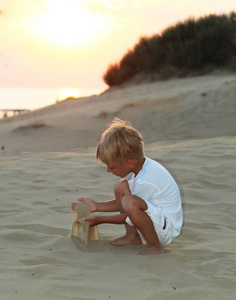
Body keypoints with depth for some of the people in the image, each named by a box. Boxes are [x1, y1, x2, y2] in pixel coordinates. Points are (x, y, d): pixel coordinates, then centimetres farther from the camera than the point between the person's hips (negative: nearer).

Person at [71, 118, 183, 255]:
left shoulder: (147, 182, -27)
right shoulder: (140, 166, 2)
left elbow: (129, 211, -15)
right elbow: (122, 203, 15)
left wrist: (101, 220, -6)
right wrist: (97, 206, 10)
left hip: (167, 231, -10)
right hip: (156, 219, 10)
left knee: (130, 202, -35)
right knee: (121, 186, 7)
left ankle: (154, 247, -17)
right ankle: (132, 237, 11)